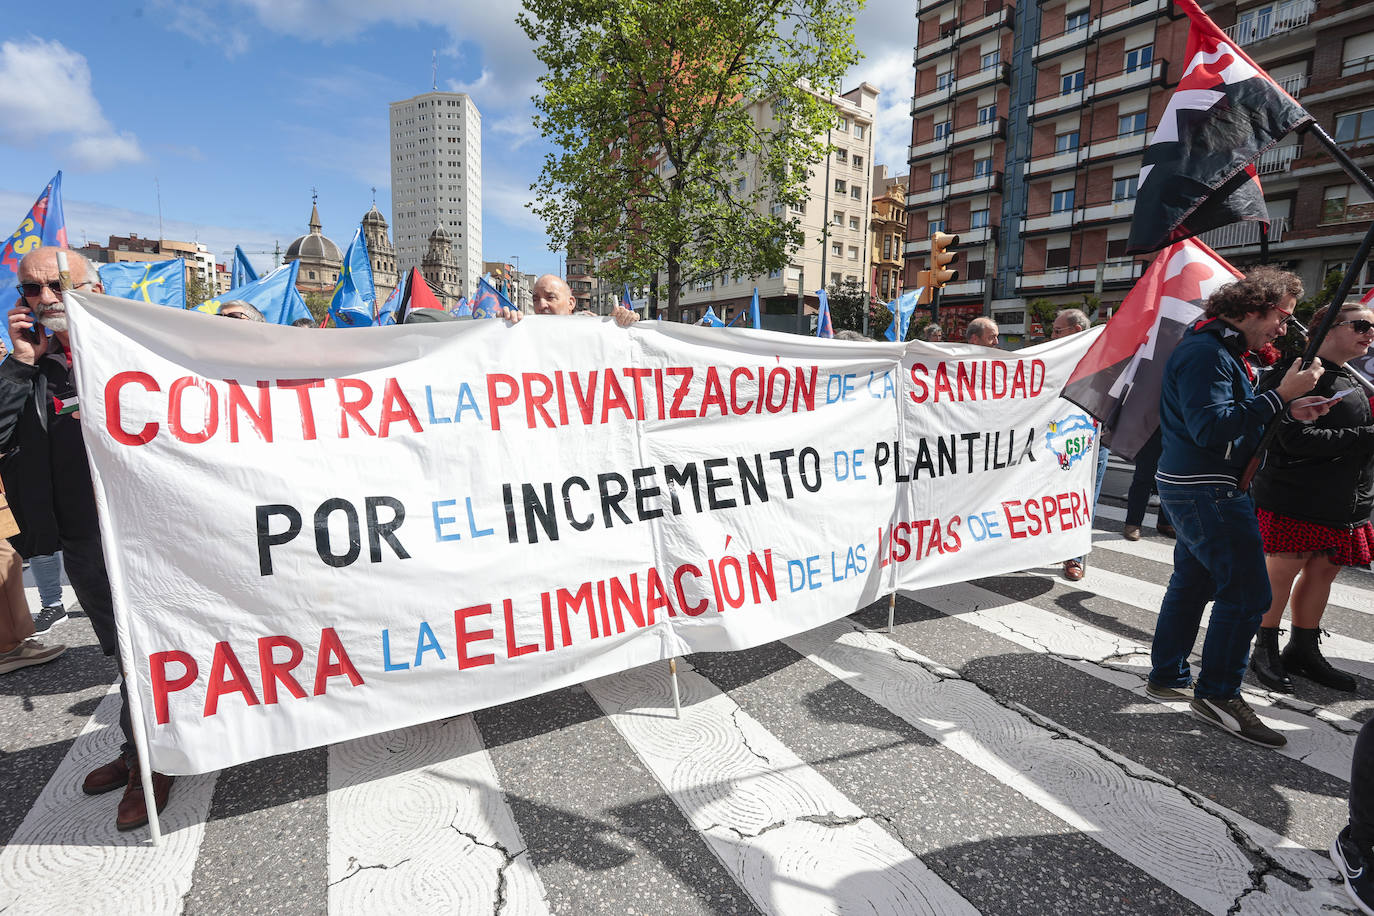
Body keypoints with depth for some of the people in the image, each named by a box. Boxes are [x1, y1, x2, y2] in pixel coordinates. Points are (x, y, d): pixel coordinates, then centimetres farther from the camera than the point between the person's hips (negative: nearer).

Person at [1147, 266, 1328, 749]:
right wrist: (1280, 396, -24)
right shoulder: (1205, 353, -17)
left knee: (1193, 581, 16)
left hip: (1200, 487, 11)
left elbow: (1233, 415, 20)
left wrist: (1288, 412, 6)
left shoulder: (1222, 350, 16)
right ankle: (1218, 694, 2)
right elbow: (1211, 426, -26)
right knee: (1246, 590, -7)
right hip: (1204, 489, -11)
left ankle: (1167, 676, 26)